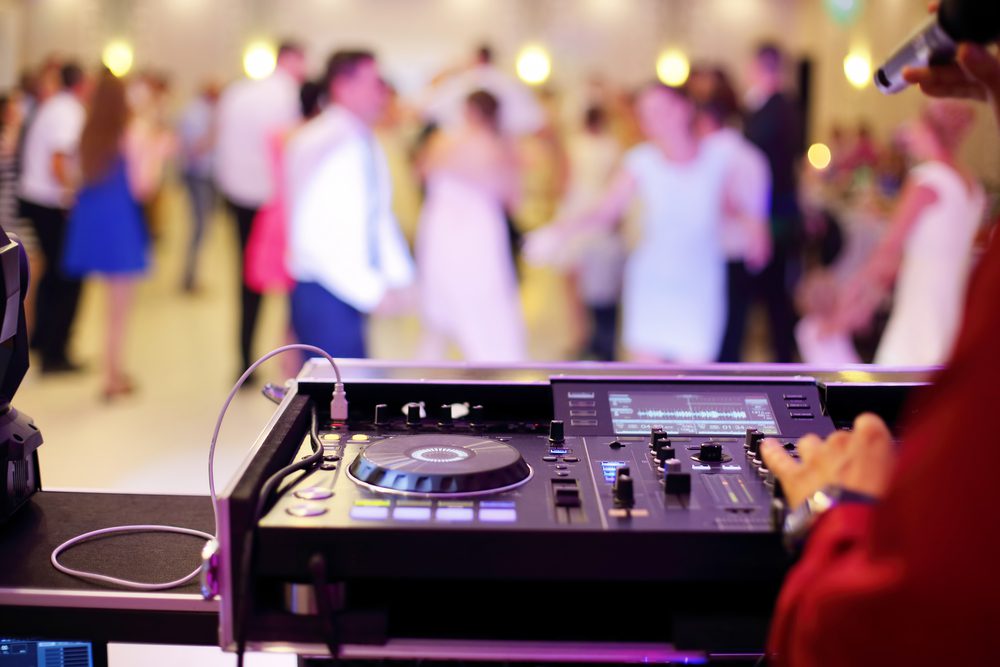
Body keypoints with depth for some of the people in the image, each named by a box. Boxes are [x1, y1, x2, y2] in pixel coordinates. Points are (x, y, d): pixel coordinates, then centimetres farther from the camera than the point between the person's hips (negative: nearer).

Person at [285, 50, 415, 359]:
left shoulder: (368, 145, 10)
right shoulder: (316, 145, -16)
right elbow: (310, 236, -20)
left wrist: (399, 278, 4)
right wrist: (372, 291, -20)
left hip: (358, 295, 8)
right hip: (323, 297, -8)